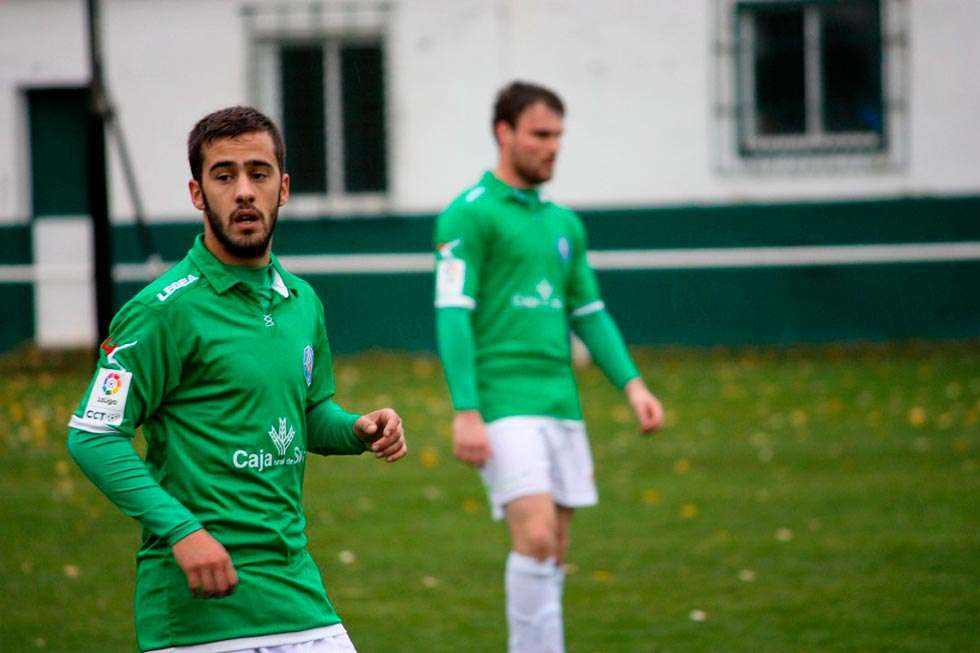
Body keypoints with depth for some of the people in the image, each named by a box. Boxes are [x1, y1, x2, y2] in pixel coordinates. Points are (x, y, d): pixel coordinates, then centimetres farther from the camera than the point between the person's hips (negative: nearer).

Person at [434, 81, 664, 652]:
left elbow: (589, 312, 20)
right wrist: (466, 411, -17)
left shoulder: (564, 223, 17)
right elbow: (453, 316, -10)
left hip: (561, 402, 7)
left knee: (553, 553, 6)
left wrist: (631, 382, 6)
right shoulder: (470, 214, -4)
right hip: (504, 402, -7)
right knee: (536, 536, -18)